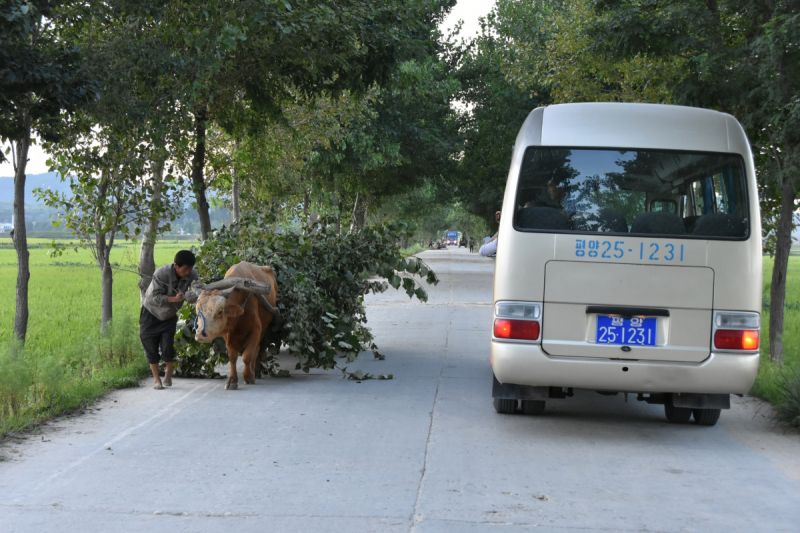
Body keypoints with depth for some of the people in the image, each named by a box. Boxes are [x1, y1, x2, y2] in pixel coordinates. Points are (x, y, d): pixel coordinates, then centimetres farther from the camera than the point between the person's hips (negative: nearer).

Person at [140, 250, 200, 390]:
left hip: (169, 315, 3)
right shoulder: (161, 274, -30)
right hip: (150, 313, -3)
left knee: (168, 345, -7)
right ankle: (156, 378, 13)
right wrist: (173, 299, -41)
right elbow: (154, 297, -29)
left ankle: (168, 373, 19)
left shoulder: (192, 275, -17)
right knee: (151, 346, 0)